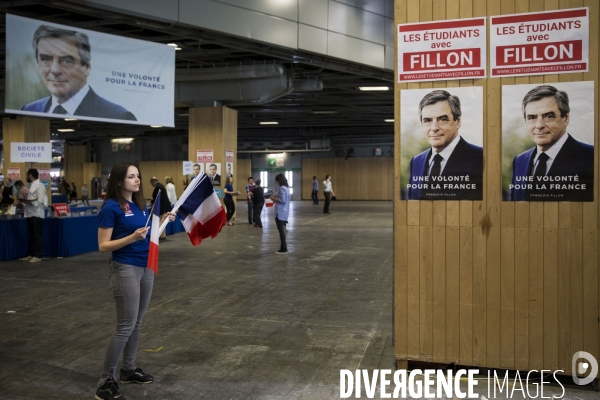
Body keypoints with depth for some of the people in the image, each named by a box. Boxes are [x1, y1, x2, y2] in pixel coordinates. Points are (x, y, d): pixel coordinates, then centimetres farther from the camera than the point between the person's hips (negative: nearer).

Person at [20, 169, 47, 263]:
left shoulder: (39, 185, -10)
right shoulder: (32, 185, 17)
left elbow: (40, 201, -20)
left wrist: (29, 202, -29)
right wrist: (25, 201, 7)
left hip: (37, 214, -9)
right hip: (30, 214, 9)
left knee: (37, 236, -5)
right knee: (31, 236, 13)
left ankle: (38, 255, -2)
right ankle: (32, 254, 19)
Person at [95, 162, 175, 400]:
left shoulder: (139, 205, 8)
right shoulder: (111, 208, -13)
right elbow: (103, 246, -15)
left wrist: (164, 221, 1)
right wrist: (133, 237, -27)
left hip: (146, 267, 8)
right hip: (125, 269, -8)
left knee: (136, 323, 15)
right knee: (125, 327, -5)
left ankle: (129, 370, 29)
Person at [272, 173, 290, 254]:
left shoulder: (281, 188, -16)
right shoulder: (286, 188, 14)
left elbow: (282, 200, -23)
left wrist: (274, 198, -11)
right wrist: (276, 197, 11)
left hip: (280, 213, -10)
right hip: (284, 212, 10)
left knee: (281, 231, -5)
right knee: (282, 230, 15)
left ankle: (283, 249, -3)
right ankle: (284, 247, 21)